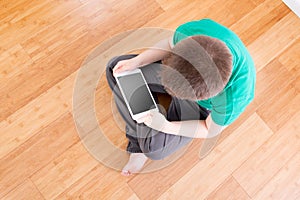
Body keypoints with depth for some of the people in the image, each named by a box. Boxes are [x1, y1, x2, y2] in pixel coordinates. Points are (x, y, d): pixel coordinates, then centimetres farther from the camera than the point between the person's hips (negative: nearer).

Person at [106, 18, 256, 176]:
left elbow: (211, 131, -19)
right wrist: (136, 61, -20)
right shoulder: (191, 30, -35)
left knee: (154, 148, -26)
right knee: (114, 68, -3)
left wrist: (166, 126, -31)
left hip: (201, 106, -4)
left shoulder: (233, 99, -41)